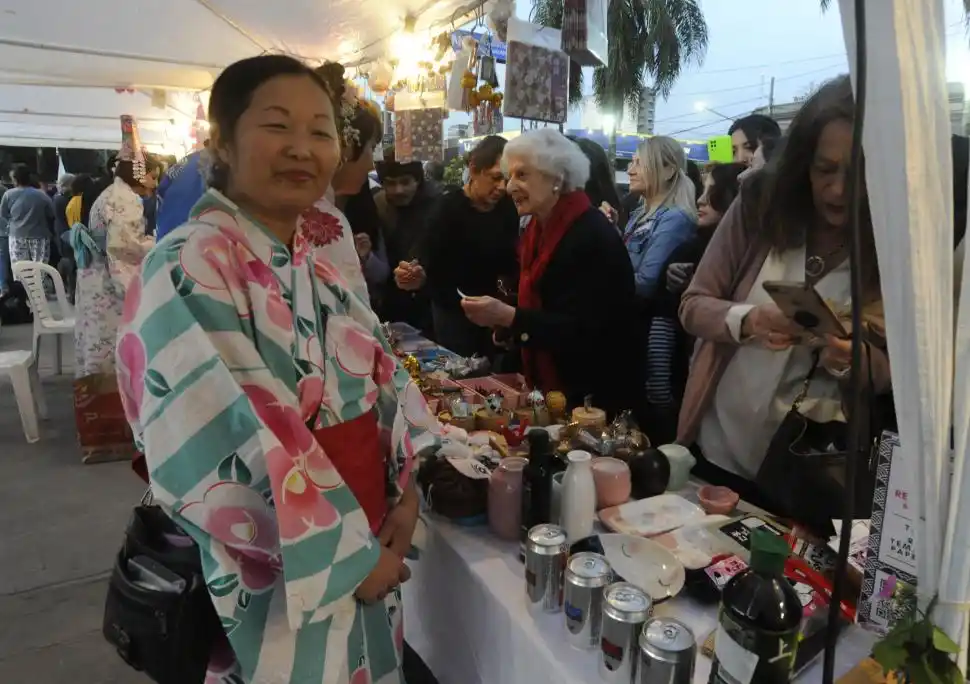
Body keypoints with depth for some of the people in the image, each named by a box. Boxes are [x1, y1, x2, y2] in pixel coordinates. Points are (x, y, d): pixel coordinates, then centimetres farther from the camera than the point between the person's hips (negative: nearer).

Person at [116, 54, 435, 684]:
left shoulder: (315, 262, 4)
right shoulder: (188, 271, -19)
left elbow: (385, 374, 6)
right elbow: (236, 451, -25)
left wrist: (407, 489, -6)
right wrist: (350, 556, -17)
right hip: (275, 581, -7)